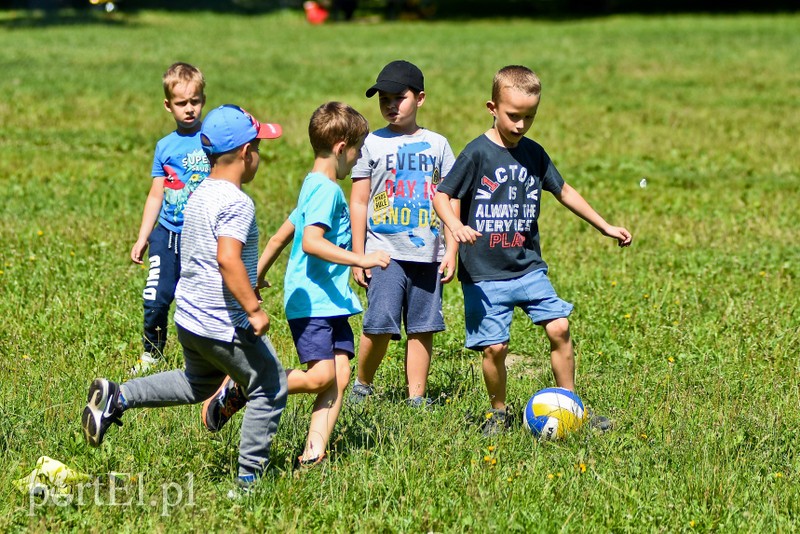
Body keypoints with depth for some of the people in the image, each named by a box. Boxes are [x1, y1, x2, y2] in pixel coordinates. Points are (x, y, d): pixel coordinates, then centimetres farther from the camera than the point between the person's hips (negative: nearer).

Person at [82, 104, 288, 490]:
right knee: (270, 389, 7)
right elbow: (227, 258, -32)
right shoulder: (237, 203, -20)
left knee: (198, 382, 29)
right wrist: (254, 309, -28)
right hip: (224, 325, -9)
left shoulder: (201, 195, 10)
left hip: (190, 315, 9)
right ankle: (251, 473, 10)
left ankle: (117, 397, 18)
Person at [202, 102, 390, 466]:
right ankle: (237, 388, -1)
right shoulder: (325, 190, -13)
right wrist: (360, 260, -28)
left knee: (340, 375, -2)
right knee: (321, 375, -16)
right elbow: (311, 242, -26)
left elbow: (281, 236, 26)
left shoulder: (317, 187, 19)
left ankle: (313, 454, -6)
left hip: (331, 300, 10)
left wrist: (257, 276, 33)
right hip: (311, 301, -10)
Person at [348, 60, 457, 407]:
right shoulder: (372, 144, 4)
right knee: (380, 325, -10)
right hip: (385, 251, -2)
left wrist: (451, 250, 4)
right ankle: (362, 384, 11)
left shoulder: (437, 144, 10)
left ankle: (417, 396, 11)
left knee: (423, 327, 3)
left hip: (427, 253, 2)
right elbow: (358, 202, 4)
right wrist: (358, 255, -1)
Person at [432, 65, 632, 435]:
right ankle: (497, 412, 17)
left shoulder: (534, 154, 7)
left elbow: (563, 192, 21)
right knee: (494, 346, -6)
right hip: (485, 275, -4)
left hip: (528, 268, 4)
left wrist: (606, 227, 22)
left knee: (559, 328, -7)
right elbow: (441, 195, -7)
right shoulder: (477, 154, -9)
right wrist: (455, 225, -28)